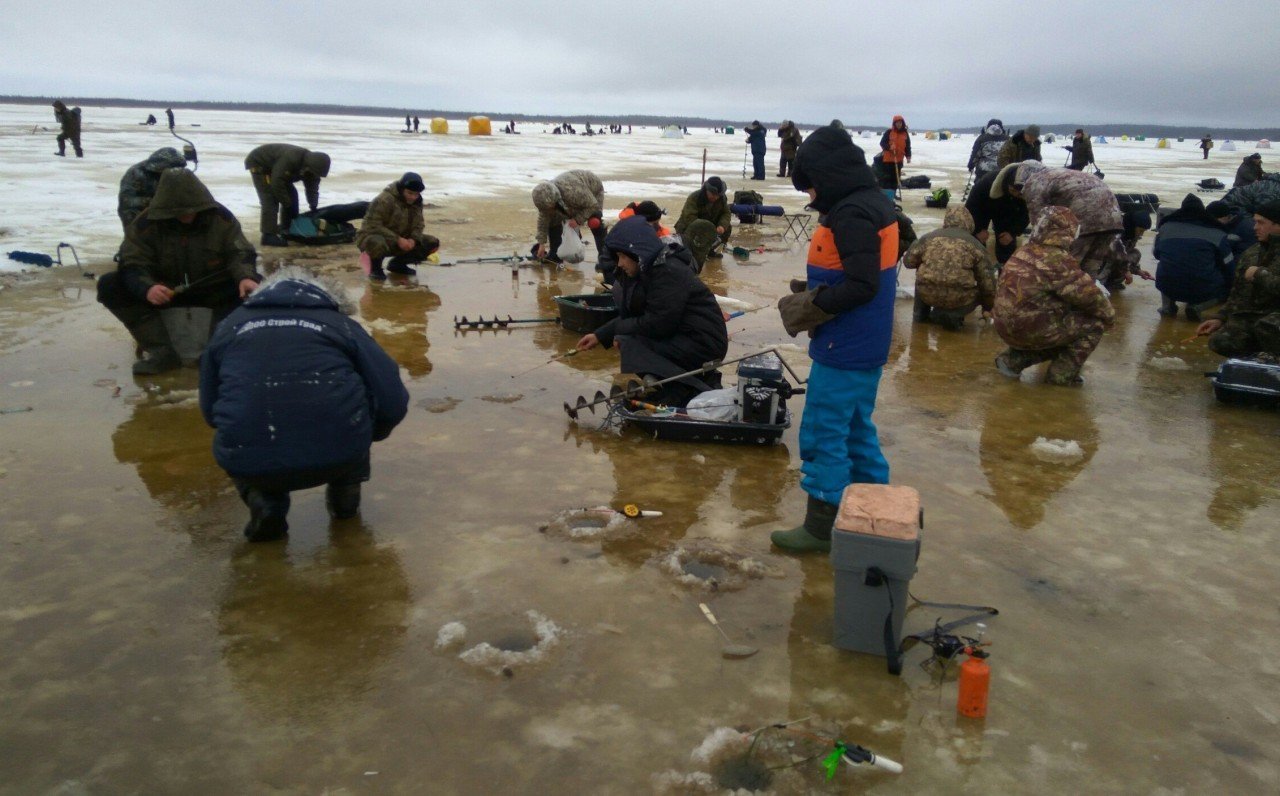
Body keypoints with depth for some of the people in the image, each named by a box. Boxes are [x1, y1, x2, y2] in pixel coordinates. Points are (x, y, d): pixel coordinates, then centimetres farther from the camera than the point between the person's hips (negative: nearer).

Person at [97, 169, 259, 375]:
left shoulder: (221, 218, -11)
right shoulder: (146, 223, -12)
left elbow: (241, 253, -10)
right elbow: (133, 265, -16)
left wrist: (245, 277, -34)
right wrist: (146, 288, -40)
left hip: (213, 289, -1)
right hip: (163, 290, 1)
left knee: (256, 286, -29)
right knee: (109, 285, -22)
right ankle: (160, 350, -32)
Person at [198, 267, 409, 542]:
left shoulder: (229, 326, 20)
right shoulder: (341, 324, 14)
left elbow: (210, 411, 27)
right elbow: (393, 402, 7)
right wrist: (361, 440, 28)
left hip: (249, 463, 1)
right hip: (339, 455, -1)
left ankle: (263, 501, 10)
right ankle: (345, 492, 29)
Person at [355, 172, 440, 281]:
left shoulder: (416, 202, 2)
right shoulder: (384, 200, -22)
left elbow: (418, 225, 4)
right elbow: (373, 226, -25)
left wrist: (413, 239, -19)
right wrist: (397, 239, -32)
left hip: (401, 240, 7)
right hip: (374, 236, -7)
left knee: (433, 243, -7)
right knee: (378, 244, -45)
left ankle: (397, 264, 9)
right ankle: (375, 268, -9)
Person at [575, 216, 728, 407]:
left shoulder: (669, 272, -19)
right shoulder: (651, 269, 11)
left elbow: (658, 324, -22)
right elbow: (633, 314, 17)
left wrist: (620, 328, -8)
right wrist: (600, 336, 9)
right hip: (684, 336, 10)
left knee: (632, 345, -19)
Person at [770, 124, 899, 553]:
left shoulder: (850, 214, -20)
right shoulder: (877, 204, 11)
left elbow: (862, 286, -27)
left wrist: (810, 306, -16)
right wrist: (814, 298, 8)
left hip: (844, 352, -10)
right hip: (867, 346, 10)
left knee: (824, 434, 0)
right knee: (856, 429, 20)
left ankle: (821, 526, 10)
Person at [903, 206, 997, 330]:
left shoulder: (929, 237, 10)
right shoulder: (975, 245, 7)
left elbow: (908, 261, 18)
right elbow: (987, 281, 8)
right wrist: (988, 307, 24)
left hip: (926, 292, 3)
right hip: (958, 297, -3)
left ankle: (921, 313, 26)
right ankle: (952, 315, 4)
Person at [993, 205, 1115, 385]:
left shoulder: (1023, 252, 10)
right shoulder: (1058, 260, -16)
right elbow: (1088, 295, -13)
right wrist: (1109, 315, 6)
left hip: (1005, 327, 8)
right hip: (1030, 329, -8)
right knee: (1094, 323, 4)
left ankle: (1014, 360, 18)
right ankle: (1061, 374, 4)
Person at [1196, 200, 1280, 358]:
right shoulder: (1252, 253, 16)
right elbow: (1237, 293, 21)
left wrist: (1259, 274, -12)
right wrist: (1221, 318, 13)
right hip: (1248, 316, 6)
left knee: (1266, 325, -40)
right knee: (1219, 342, -22)